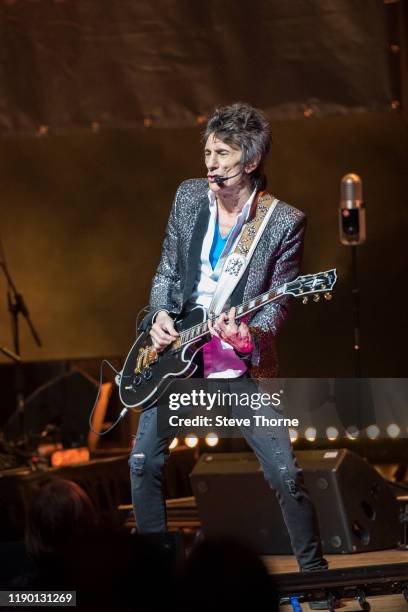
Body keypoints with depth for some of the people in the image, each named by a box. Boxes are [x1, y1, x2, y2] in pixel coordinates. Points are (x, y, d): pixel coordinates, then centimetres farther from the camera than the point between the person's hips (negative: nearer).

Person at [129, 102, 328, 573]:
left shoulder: (285, 222, -10)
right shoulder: (189, 196, 2)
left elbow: (277, 302, -9)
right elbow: (167, 272, 10)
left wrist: (250, 335, -29)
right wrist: (160, 315, -8)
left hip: (240, 365, -4)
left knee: (285, 473, -10)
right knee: (143, 463, 4)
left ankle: (315, 570, 7)